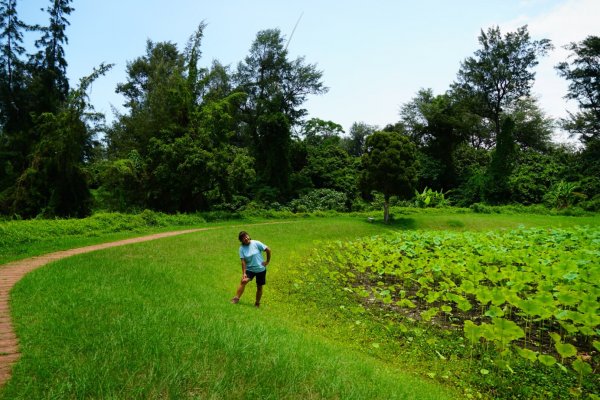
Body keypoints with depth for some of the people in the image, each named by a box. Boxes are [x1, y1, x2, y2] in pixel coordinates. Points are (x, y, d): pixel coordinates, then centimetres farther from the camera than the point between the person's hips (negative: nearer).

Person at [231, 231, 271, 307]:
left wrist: (267, 261, -6)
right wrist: (244, 273, -17)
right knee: (243, 281, -21)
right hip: (250, 269, 1)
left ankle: (257, 303, 25)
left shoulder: (256, 243, -13)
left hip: (261, 269, -1)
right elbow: (243, 261, -10)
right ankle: (236, 298, -15)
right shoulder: (242, 248, -6)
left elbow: (268, 250, -9)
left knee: (259, 287, 8)